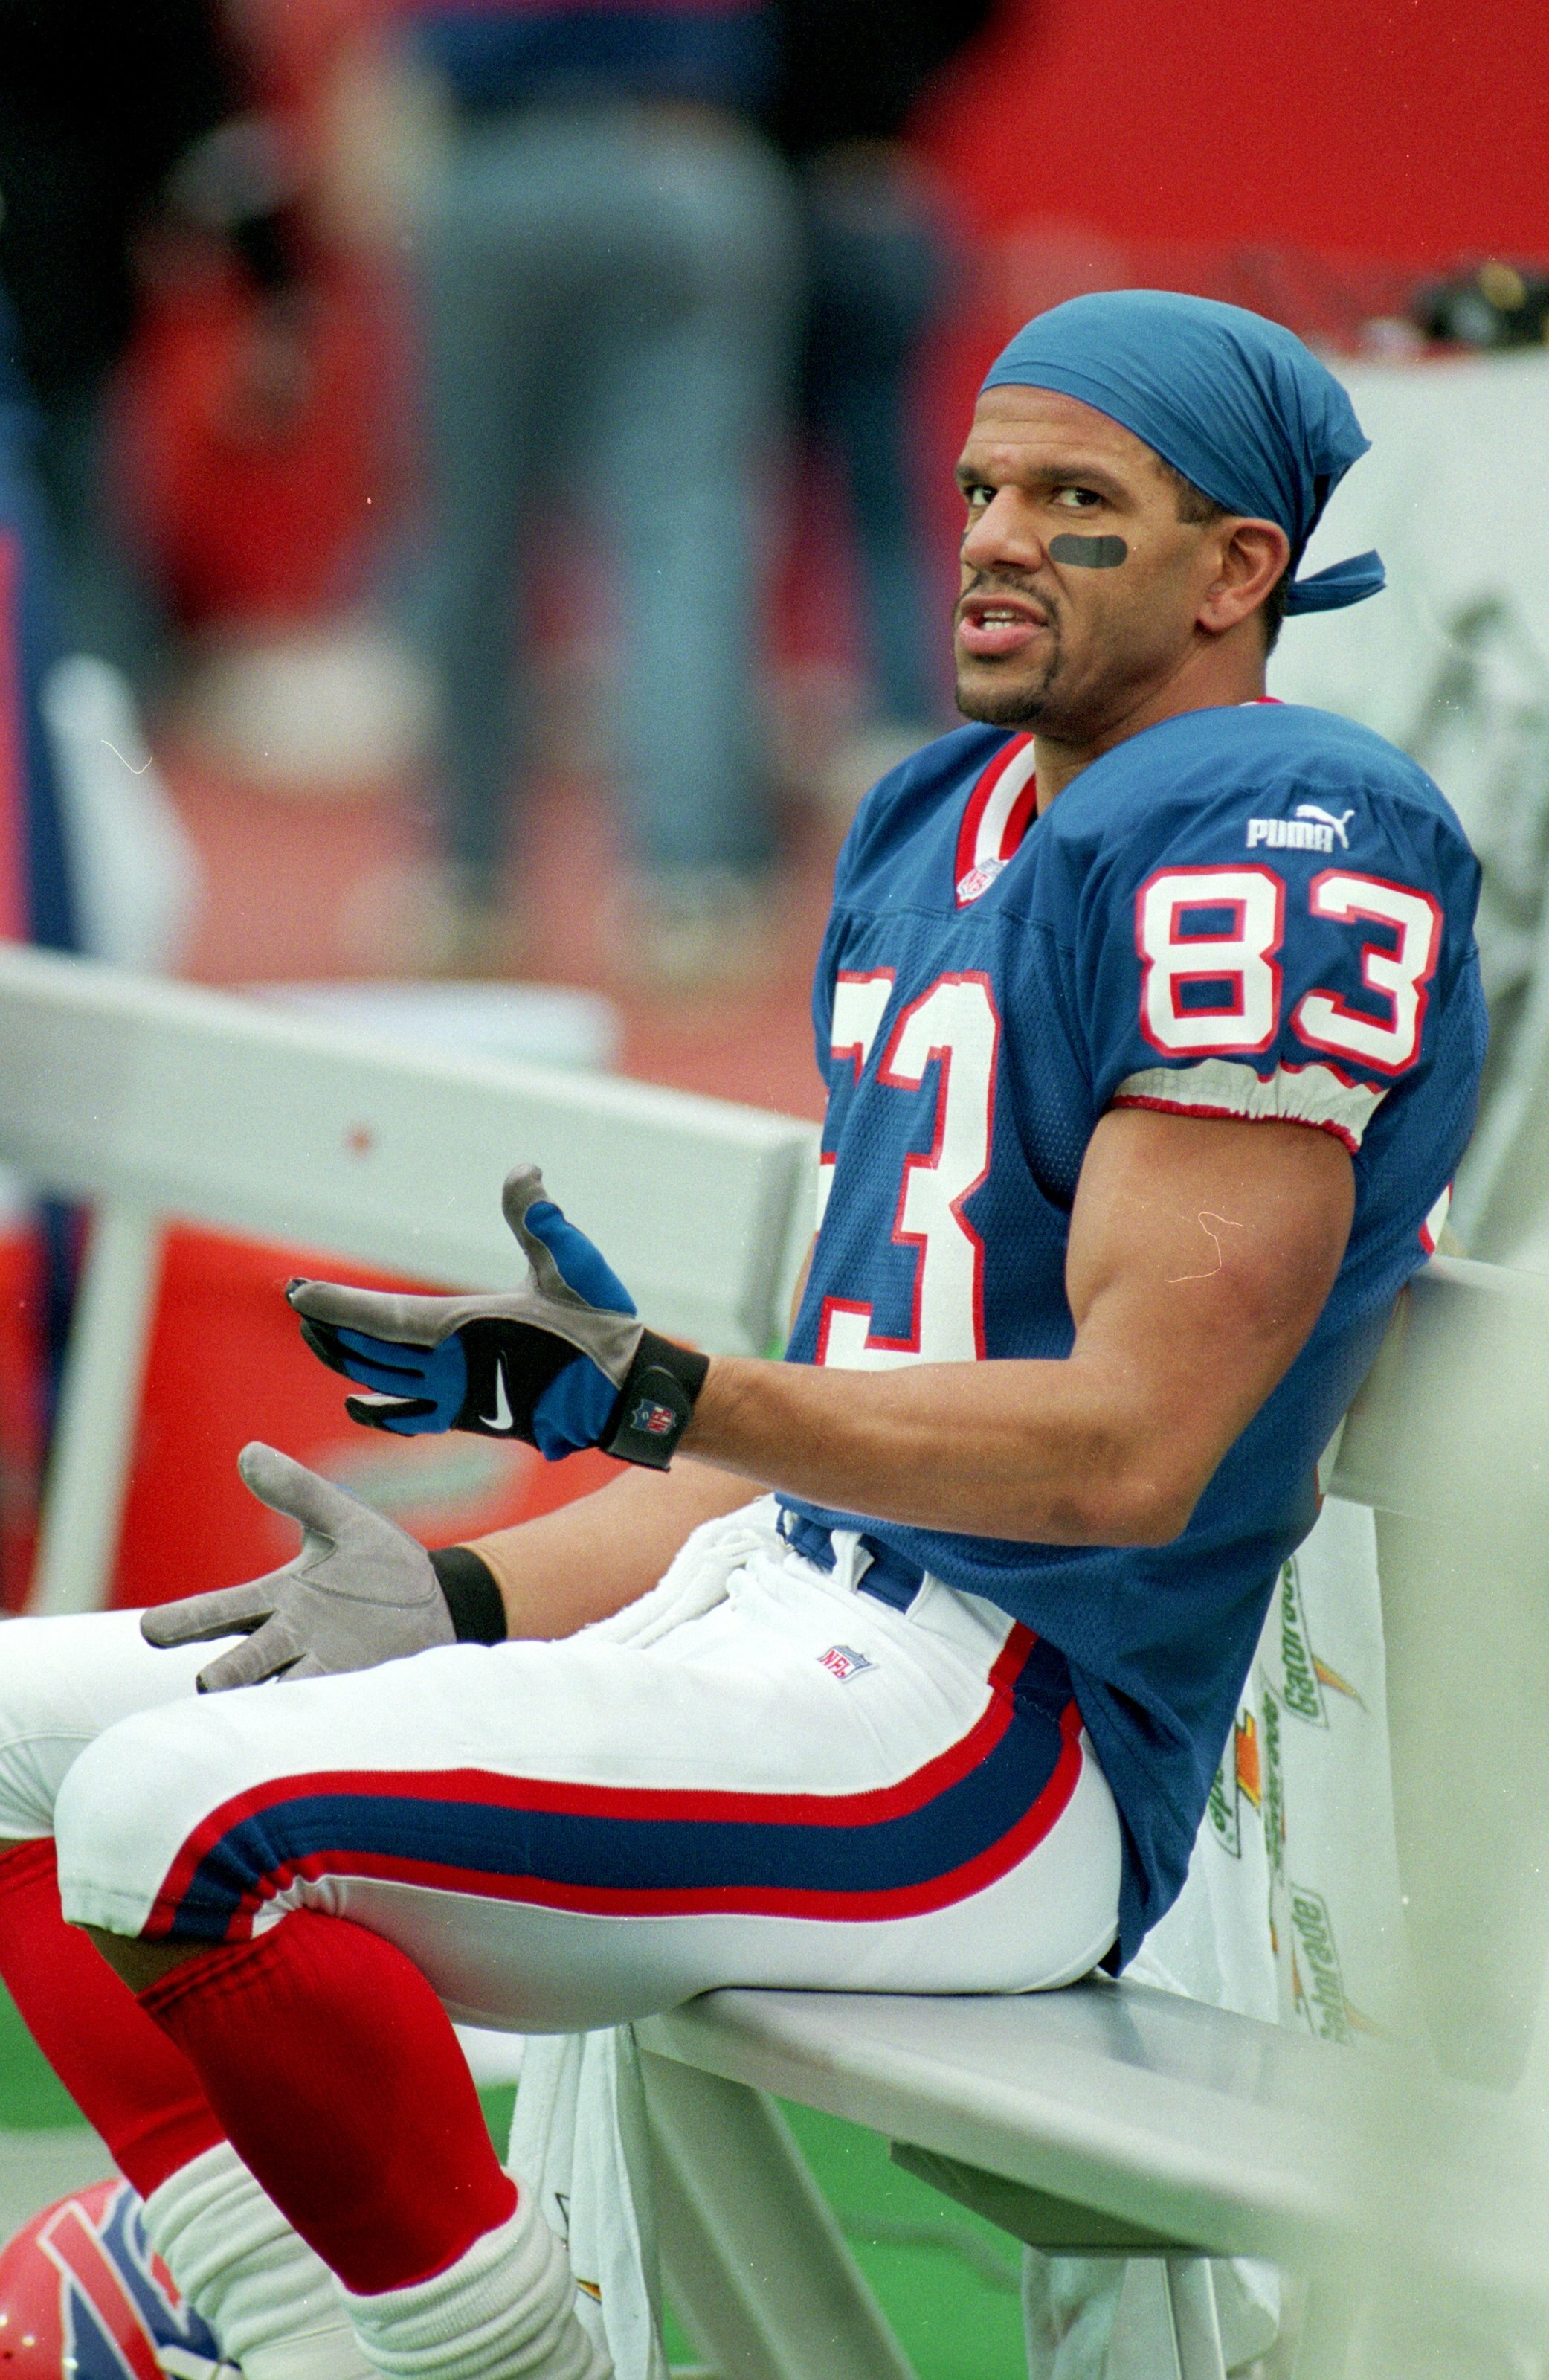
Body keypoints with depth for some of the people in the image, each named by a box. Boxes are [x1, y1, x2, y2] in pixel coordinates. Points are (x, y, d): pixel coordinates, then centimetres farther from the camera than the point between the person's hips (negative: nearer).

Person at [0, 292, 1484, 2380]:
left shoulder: (1288, 844, -13)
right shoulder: (934, 826, 17)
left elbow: (1130, 1447, -21)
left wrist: (647, 1394, -29)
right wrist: (466, 1602, 8)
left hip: (1009, 1747, -10)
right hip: (780, 1593, 10)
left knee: (192, 1814, -26)